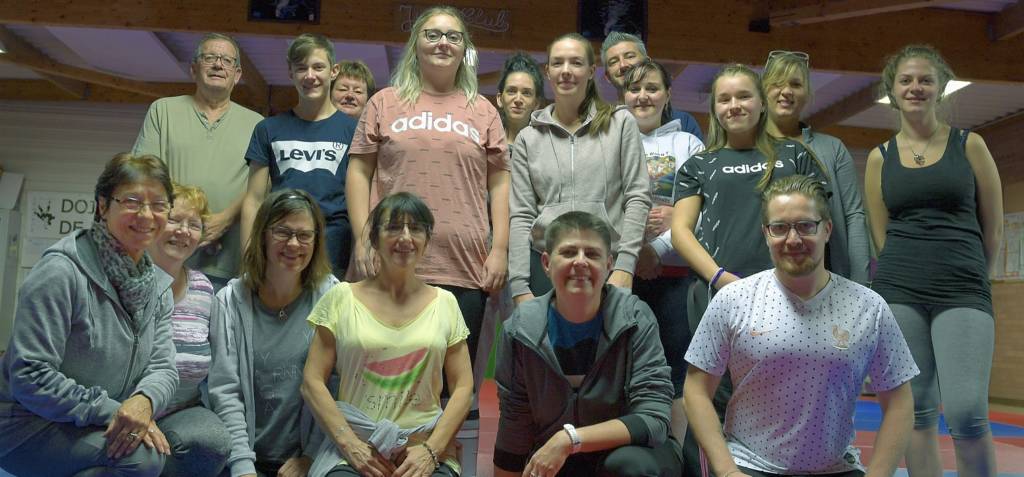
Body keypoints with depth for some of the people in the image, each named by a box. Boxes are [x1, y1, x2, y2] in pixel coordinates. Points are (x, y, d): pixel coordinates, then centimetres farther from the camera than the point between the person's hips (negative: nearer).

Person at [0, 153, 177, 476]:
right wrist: (112, 412, -24)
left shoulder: (158, 285, 4)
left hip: (112, 424, 7)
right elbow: (30, 377, -22)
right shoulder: (61, 272, -18)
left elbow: (162, 367, -1)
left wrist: (144, 401, -24)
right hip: (32, 427, -6)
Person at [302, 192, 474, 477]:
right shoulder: (342, 298, 5)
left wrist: (431, 450, -6)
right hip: (352, 446, 0)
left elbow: (463, 387, 6)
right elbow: (312, 382, 3)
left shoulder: (445, 302, 8)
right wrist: (350, 444, -7)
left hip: (426, 446, 0)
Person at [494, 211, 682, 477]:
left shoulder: (634, 318, -16)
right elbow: (513, 428, -5)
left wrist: (570, 438, -29)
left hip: (627, 450, -2)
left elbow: (654, 420, -21)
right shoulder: (521, 330, -12)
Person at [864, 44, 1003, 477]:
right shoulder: (880, 158, 9)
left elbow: (993, 230, 9)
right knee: (916, 410, 4)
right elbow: (882, 237, 11)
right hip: (899, 294, 2)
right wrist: (915, 275, 8)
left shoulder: (970, 146, 6)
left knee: (967, 413, -14)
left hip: (962, 295, -1)